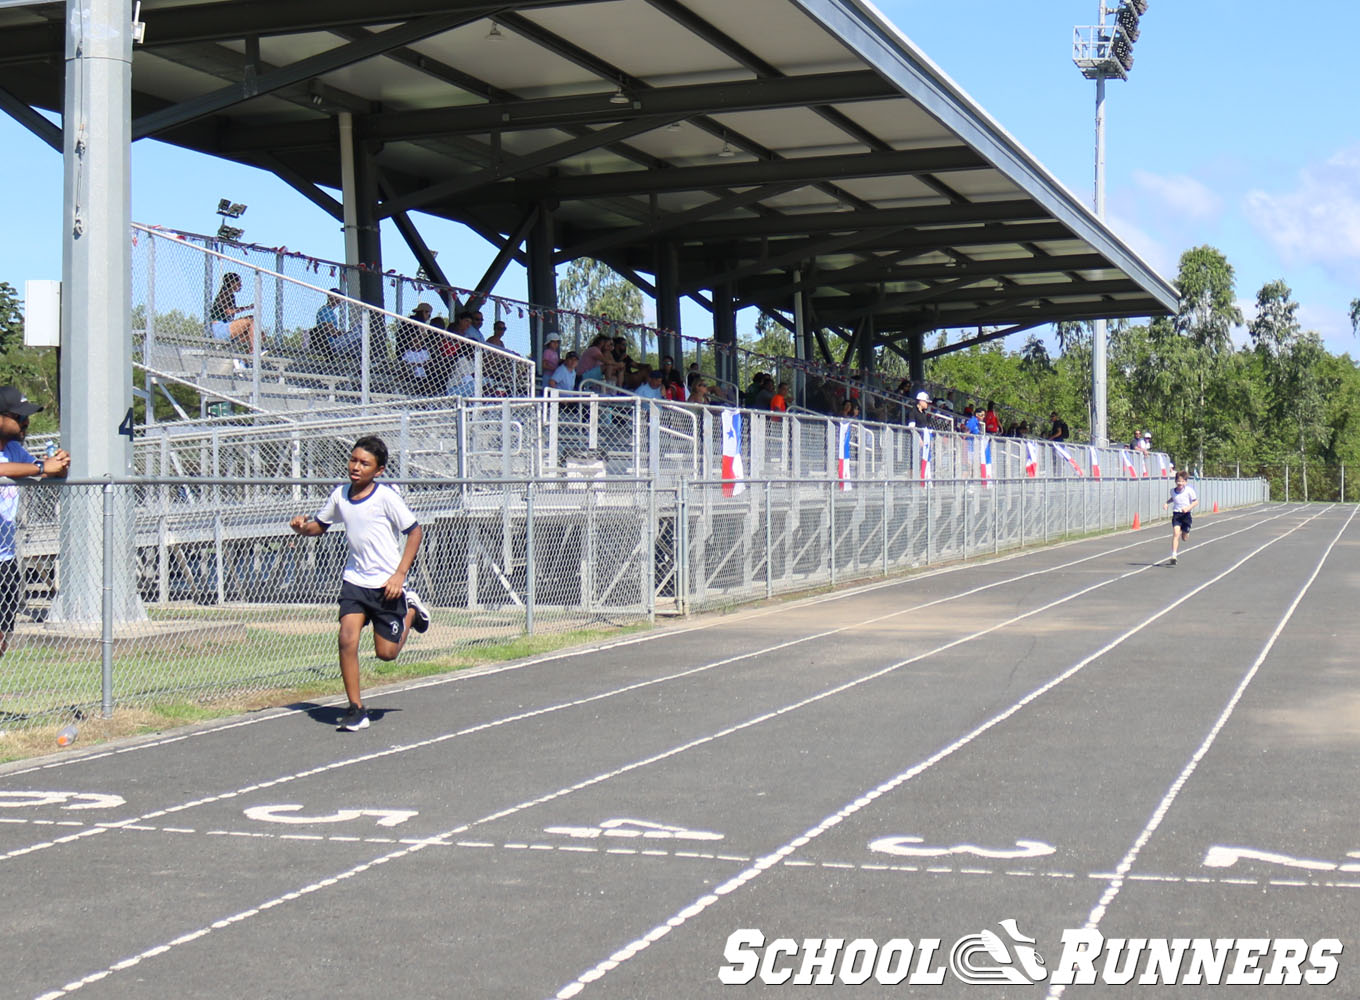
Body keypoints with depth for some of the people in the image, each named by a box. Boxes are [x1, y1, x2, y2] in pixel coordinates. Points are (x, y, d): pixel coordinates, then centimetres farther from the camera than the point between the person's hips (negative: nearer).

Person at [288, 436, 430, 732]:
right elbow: (319, 525, 18)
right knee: (347, 639, -15)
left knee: (386, 652, 2)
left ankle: (411, 610, 31)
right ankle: (356, 710, -4)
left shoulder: (386, 496, -13)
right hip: (354, 580, 4)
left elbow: (414, 532, -7)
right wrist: (303, 527, -7)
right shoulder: (339, 495, 2)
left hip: (387, 584, -4)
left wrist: (400, 574, -14)